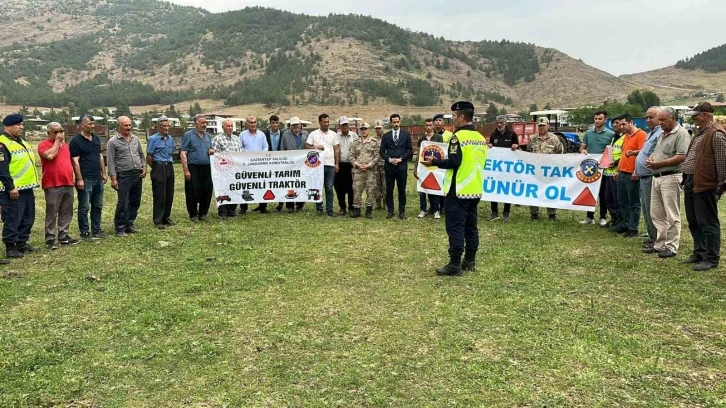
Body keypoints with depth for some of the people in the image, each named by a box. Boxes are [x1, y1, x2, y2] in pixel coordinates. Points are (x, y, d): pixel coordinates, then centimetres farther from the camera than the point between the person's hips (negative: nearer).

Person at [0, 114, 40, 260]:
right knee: (12, 219, -4)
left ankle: (22, 243, 24)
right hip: (13, 190, -9)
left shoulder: (22, 142, 17)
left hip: (27, 188, 9)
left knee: (27, 218, 14)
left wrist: (32, 182, 19)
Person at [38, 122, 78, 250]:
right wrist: (57, 141, -13)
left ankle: (63, 236, 19)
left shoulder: (65, 145, 17)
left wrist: (72, 179, 22)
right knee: (52, 213, -3)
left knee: (66, 212, 10)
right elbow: (50, 155, -26)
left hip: (68, 184, 7)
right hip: (53, 185, -7)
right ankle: (50, 239, 2)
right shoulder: (44, 144, -5)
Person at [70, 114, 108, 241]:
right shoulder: (76, 141, -9)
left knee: (98, 206, 12)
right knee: (84, 207, 1)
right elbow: (75, 161, -13)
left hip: (98, 178, 7)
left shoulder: (96, 138, 12)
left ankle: (96, 230, 22)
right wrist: (79, 179, -17)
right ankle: (84, 233, 8)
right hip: (85, 179, -7)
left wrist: (104, 173, 14)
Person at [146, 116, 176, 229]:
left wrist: (170, 164, 13)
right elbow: (149, 157, -5)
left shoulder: (170, 139, 13)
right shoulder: (153, 139, -6)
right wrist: (155, 168, 2)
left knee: (169, 194, 8)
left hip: (169, 167, 6)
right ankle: (158, 220, 2)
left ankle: (166, 218, 19)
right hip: (159, 168, -6)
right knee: (159, 195, -4)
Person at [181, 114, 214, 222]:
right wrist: (186, 170, -15)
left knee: (207, 191, 7)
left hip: (206, 167, 5)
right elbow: (183, 154, -8)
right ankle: (193, 215, 12)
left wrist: (211, 151, 1)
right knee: (193, 192, 0)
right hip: (193, 167, -5)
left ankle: (203, 214, 20)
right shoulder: (188, 135, -3)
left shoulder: (208, 136, 14)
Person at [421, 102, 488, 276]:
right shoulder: (480, 138, 11)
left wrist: (434, 162, -9)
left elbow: (453, 162, -21)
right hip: (475, 190, 8)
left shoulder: (458, 137, -14)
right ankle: (470, 261, 19)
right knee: (471, 226, 13)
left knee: (455, 227, -4)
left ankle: (455, 265, -2)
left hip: (459, 190, -8)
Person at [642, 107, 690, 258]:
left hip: (671, 178, -9)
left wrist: (658, 163, -20)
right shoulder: (663, 134, 18)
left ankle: (671, 247, 5)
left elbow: (681, 157, -21)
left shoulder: (681, 134, -11)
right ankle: (660, 244, 21)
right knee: (656, 214, 12)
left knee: (672, 216, -2)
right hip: (657, 177, 9)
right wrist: (650, 159, 1)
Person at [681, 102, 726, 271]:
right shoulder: (700, 132, 16)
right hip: (692, 183, 10)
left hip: (705, 185, -10)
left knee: (708, 223, -1)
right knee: (694, 222, 17)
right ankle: (699, 252, 29)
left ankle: (711, 259, 7)